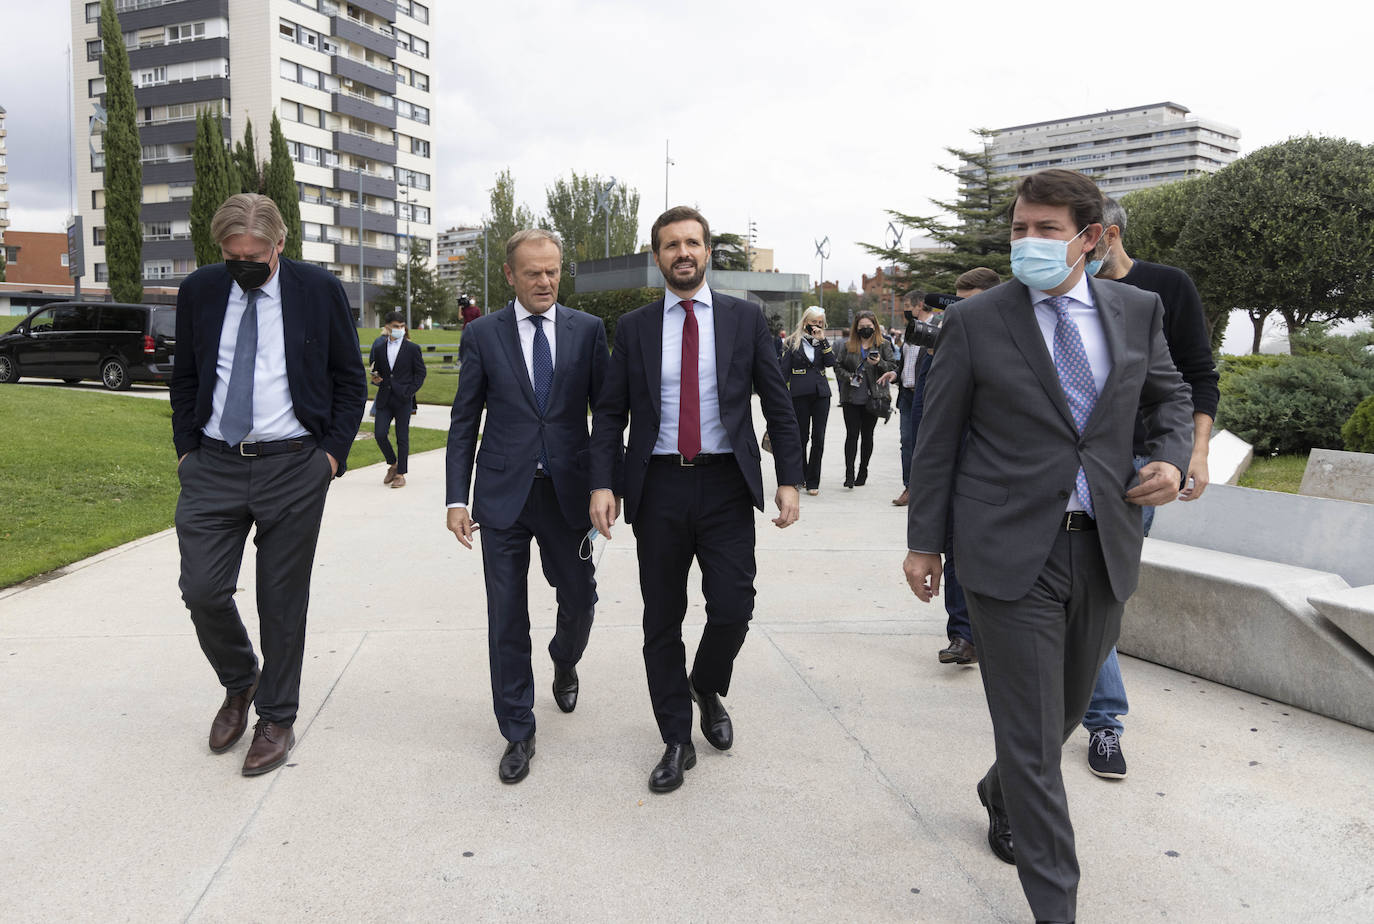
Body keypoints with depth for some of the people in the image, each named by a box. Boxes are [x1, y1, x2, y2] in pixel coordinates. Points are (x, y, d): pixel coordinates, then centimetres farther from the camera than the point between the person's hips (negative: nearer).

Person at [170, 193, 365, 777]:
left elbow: (349, 379, 4)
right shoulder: (199, 291, 5)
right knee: (202, 590, -2)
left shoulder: (320, 291, -2)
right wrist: (185, 449, 7)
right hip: (212, 465, 3)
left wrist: (334, 451, -4)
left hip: (293, 467, -2)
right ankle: (239, 685, 28)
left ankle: (276, 719, 23)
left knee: (282, 599, 5)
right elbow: (185, 378, 15)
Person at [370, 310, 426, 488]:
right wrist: (375, 379, -2)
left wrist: (411, 391, -8)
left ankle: (400, 474, 10)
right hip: (384, 399, 3)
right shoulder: (379, 348, 9)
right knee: (379, 434, -4)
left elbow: (420, 372, 3)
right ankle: (393, 464, 21)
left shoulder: (412, 348, 0)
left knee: (402, 437, 1)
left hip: (403, 400, -3)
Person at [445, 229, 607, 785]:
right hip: (503, 495, 0)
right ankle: (518, 734, 20)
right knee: (507, 617, 4)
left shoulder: (588, 330, 3)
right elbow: (464, 422, 3)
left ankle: (564, 663, 46)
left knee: (580, 598, 10)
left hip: (568, 491, 1)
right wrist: (457, 498, -2)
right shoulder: (483, 334, 2)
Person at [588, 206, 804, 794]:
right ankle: (676, 741, 23)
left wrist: (788, 479, -2)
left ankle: (707, 689, 30)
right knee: (662, 621, 7)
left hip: (726, 486, 0)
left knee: (733, 609, -4)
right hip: (658, 487, 1)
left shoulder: (745, 319, 5)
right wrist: (603, 483, -6)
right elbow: (609, 414, 6)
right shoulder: (633, 328, 6)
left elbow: (777, 405, 5)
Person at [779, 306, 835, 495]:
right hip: (799, 394, -2)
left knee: (818, 438, -3)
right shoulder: (792, 343, 5)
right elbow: (784, 370, 3)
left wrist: (822, 340, -8)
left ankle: (813, 482, 3)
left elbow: (831, 362, -3)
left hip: (821, 394, 2)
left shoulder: (822, 342, 14)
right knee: (801, 437, 3)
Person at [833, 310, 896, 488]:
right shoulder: (848, 346, 8)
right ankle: (849, 474, -7)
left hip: (872, 398, 0)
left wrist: (879, 363, -18)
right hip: (851, 398, 0)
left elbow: (893, 368, 1)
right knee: (852, 435, -5)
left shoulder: (883, 345, 5)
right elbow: (838, 366, 10)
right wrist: (849, 376, -8)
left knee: (867, 435, 7)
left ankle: (863, 472, 18)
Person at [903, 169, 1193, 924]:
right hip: (1010, 551, -4)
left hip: (1105, 549, 4)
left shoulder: (1137, 311, 5)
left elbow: (1170, 396, 19)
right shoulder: (975, 320, -4)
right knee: (1031, 734, 0)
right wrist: (923, 542, -1)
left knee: (1066, 710, 20)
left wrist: (1173, 457, -2)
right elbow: (937, 439, -1)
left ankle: (1001, 795, 50)